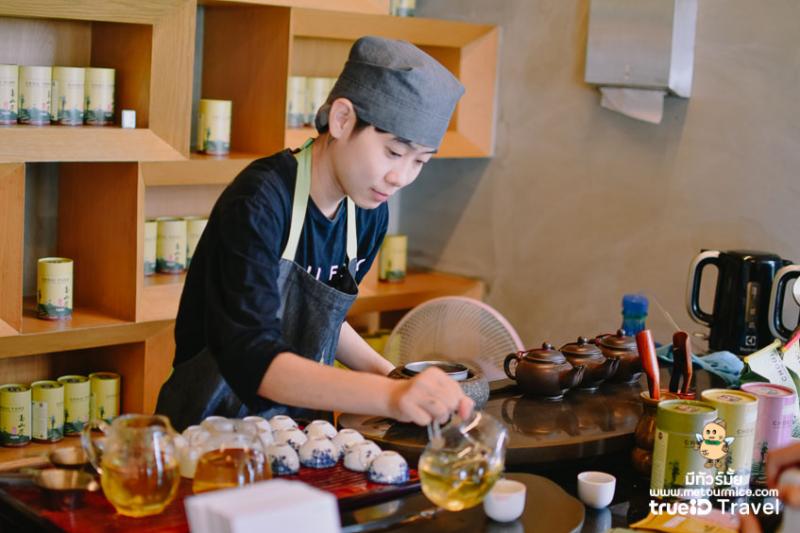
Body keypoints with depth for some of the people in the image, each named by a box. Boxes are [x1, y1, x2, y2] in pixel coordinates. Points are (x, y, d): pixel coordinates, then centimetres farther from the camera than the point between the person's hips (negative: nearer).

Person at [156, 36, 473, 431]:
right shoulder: (258, 204, -19)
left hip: (298, 418, 6)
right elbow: (251, 358, -30)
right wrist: (390, 397, -39)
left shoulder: (369, 214, 2)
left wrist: (387, 373, 3)